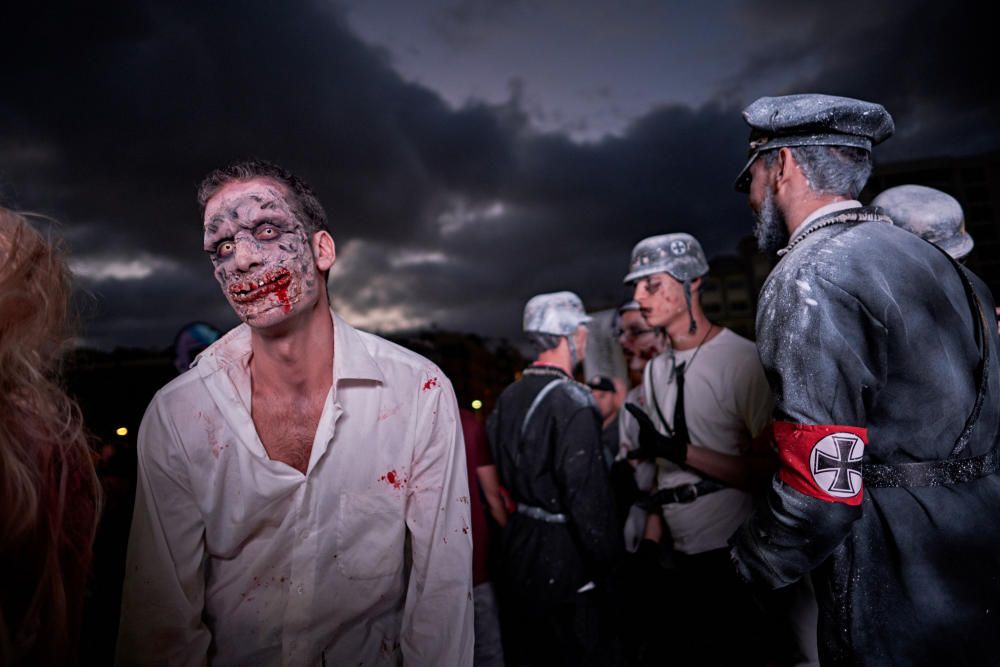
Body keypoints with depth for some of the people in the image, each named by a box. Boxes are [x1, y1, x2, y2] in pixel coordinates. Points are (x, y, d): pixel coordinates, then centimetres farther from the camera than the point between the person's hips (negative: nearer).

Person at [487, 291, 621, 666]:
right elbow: (587, 491, -24)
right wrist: (606, 556, -13)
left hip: (520, 541, 8)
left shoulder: (508, 398, 3)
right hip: (565, 554, -8)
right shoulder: (572, 401, -22)